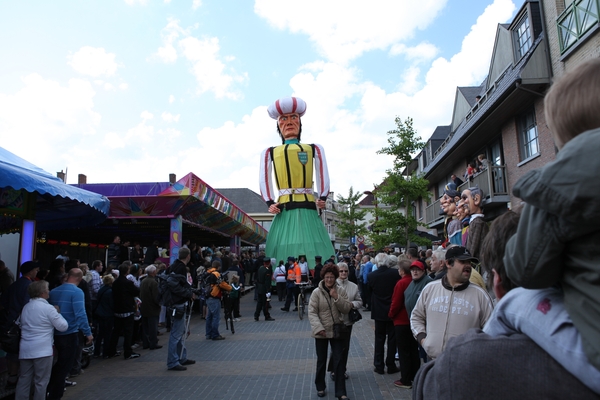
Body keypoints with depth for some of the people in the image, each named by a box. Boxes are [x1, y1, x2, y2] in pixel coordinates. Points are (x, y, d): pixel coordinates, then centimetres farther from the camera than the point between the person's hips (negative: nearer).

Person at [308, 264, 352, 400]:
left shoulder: (341, 290, -3)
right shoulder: (317, 292, -10)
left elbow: (347, 309, -7)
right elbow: (312, 312, -12)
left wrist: (336, 297, -21)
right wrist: (318, 328, -23)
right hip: (321, 332, -1)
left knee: (339, 361, 4)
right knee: (321, 361, 14)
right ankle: (320, 387, 34)